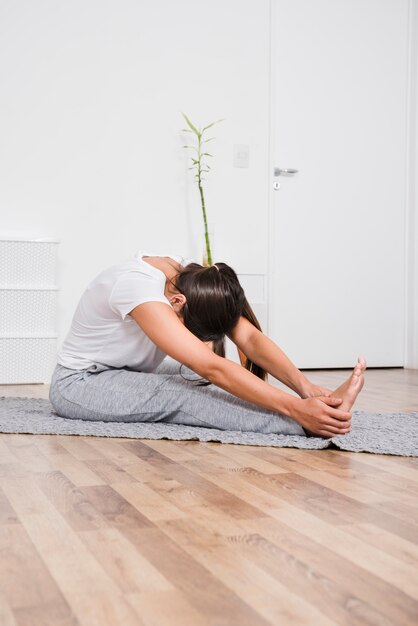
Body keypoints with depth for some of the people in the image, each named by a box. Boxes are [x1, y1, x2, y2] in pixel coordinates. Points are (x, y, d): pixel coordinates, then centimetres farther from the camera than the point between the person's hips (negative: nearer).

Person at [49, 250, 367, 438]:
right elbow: (212, 368, -43)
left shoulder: (194, 279, -11)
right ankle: (308, 425, -42)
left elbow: (250, 337, -18)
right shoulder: (137, 285, -35)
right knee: (179, 395, -32)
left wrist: (305, 386, -33)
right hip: (79, 382, -11)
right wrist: (295, 408, -47)